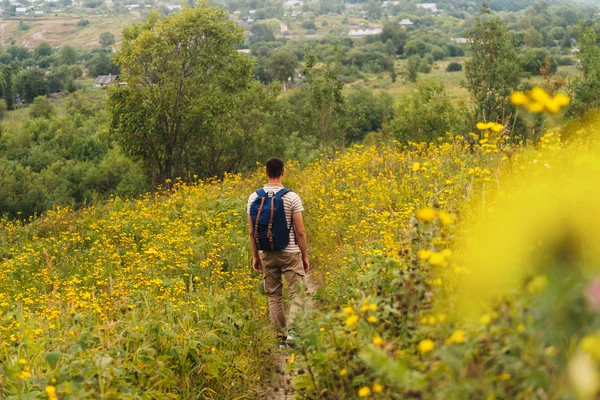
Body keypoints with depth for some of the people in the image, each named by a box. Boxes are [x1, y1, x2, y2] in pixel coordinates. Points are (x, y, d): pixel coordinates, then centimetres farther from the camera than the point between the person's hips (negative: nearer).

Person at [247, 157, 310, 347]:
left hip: (266, 254, 3)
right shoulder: (292, 198, -9)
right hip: (290, 253, -3)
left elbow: (252, 231, 4)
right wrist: (305, 256, 3)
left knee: (274, 296, 10)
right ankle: (292, 331, -19)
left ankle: (282, 337, 12)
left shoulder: (254, 198, 0)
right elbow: (300, 231, -7)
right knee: (297, 294, 0)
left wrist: (255, 256, 14)